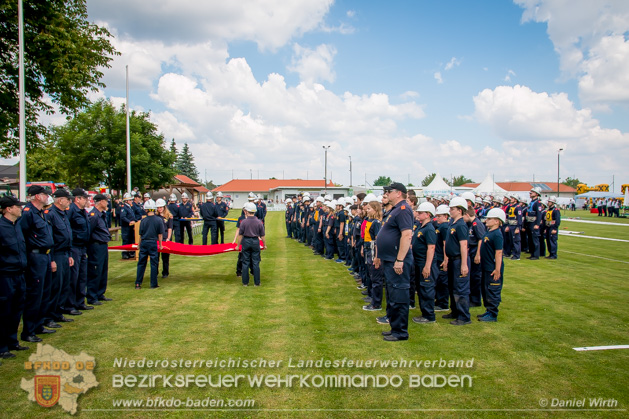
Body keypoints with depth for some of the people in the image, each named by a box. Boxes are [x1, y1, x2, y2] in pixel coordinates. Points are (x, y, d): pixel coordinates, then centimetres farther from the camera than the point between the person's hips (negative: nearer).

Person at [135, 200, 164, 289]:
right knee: (154, 263, 5)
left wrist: (139, 245, 16)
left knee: (141, 263, 9)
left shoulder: (143, 221, -3)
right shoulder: (159, 220, -5)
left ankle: (138, 283, 11)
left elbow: (141, 235, 4)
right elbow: (160, 234, -2)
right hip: (153, 243, -2)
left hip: (144, 243, 2)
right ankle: (153, 284, 8)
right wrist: (160, 245, 8)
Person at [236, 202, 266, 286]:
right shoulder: (259, 222, -5)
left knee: (245, 263, 8)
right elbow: (262, 236, -1)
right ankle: (257, 282, 10)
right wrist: (264, 245, 12)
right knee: (256, 263, 7)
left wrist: (238, 245, 5)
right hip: (255, 242, 1)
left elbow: (240, 235, -5)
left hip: (246, 242, -1)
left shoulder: (244, 222, -10)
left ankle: (245, 282, 13)